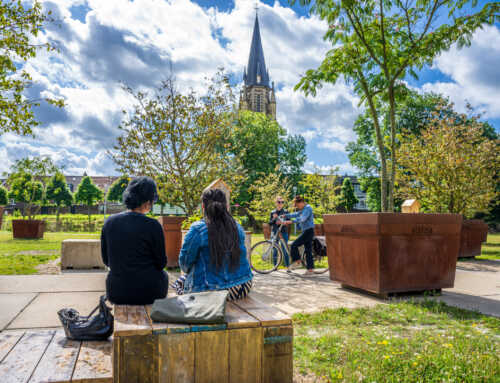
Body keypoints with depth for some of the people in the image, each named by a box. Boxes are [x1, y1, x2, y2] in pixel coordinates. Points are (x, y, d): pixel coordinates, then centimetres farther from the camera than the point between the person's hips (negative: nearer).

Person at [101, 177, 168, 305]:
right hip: (148, 294, -3)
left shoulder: (109, 222, -3)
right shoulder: (152, 225, -16)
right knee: (163, 274, 29)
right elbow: (161, 263, -6)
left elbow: (106, 260, 6)